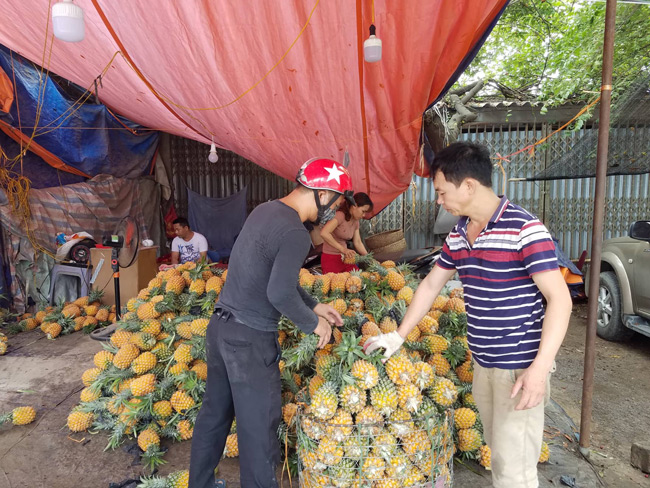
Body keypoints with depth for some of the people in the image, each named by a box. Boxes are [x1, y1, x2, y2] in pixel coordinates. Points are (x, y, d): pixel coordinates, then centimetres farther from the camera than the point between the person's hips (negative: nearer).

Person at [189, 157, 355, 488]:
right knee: (258, 427, 8)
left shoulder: (266, 210, 8)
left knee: (215, 412, 23)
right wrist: (313, 324, -10)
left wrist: (314, 305, 15)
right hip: (249, 339, -9)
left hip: (221, 325, 9)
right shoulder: (295, 234, -20)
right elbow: (280, 293, -27)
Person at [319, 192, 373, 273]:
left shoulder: (355, 221, 8)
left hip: (345, 258, 8)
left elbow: (358, 242, 14)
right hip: (331, 259, -8)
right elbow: (324, 233, -30)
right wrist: (343, 249, -30)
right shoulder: (340, 215, -18)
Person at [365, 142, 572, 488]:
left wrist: (540, 367, -25)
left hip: (520, 368, -6)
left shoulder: (524, 229, -17)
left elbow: (559, 298, -18)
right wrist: (397, 336, 14)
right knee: (498, 451, 19)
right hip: (482, 364, 7)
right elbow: (430, 285, 13)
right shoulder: (457, 235, 5)